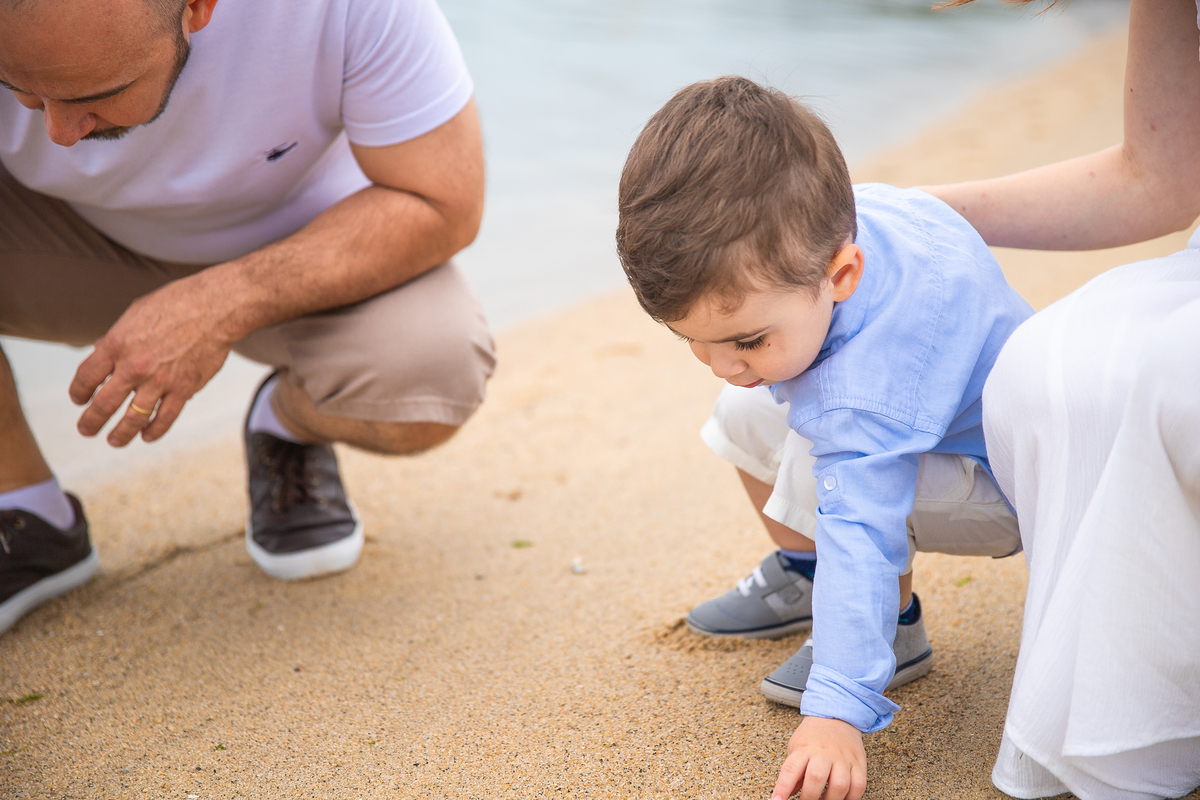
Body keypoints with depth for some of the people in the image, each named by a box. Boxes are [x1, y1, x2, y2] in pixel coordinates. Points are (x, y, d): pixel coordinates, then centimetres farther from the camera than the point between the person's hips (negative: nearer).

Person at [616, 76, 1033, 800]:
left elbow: (862, 537, -47)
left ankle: (896, 628, -8)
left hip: (1010, 484, -9)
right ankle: (802, 575, 27)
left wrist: (838, 711, -49)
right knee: (747, 415, 8)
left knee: (825, 467, -34)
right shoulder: (834, 215, -20)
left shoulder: (868, 389, -44)